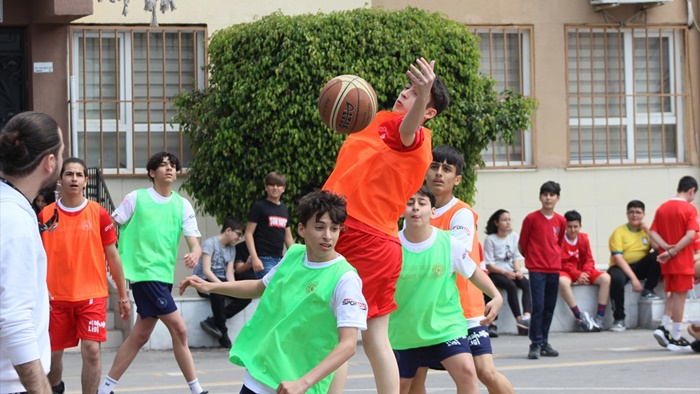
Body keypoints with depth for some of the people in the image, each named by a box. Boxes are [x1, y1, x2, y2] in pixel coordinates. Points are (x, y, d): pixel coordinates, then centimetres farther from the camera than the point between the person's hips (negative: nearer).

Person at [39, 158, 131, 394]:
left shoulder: (99, 214, 1)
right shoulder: (45, 215, 2)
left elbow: (112, 255, 6)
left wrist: (123, 295, 6)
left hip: (92, 295, -1)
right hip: (56, 297, 1)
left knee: (91, 350, -12)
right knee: (53, 352, 10)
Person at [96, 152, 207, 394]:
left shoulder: (182, 205, 7)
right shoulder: (136, 198, -4)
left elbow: (195, 244, 0)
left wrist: (194, 255, -22)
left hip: (164, 275, 6)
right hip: (145, 273, -6)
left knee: (140, 335, 9)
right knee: (179, 329, -11)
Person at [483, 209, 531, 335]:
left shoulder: (514, 236, 12)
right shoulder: (490, 239, -3)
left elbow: (517, 257, 8)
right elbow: (489, 265, -7)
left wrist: (518, 271, -11)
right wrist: (505, 273, -18)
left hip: (512, 272, 4)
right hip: (496, 273, -4)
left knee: (527, 284, -25)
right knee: (511, 286, -32)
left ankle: (527, 315, -40)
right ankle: (519, 319, -34)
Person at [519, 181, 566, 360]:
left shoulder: (561, 221, 5)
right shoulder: (531, 219, -5)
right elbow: (522, 244, 3)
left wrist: (555, 257, 14)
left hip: (554, 269, 4)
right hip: (536, 269, -4)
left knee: (549, 307, 7)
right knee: (538, 306, -9)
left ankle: (544, 342, 16)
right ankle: (536, 344, -5)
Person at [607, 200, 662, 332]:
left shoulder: (646, 230, 7)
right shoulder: (619, 232, -4)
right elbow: (618, 258, -16)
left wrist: (648, 230, -11)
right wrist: (633, 278, -25)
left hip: (641, 266, 4)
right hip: (622, 267, -3)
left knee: (658, 256, -23)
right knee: (616, 279, -39)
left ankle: (648, 290, -6)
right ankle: (619, 319, -26)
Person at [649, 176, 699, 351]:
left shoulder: (662, 208, 7)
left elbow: (652, 233, 1)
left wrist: (666, 247, -11)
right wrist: (673, 252, -20)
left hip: (667, 263, 6)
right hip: (683, 261, -6)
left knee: (672, 295, 19)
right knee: (679, 296, 0)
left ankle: (664, 327, 4)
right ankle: (675, 338, 2)